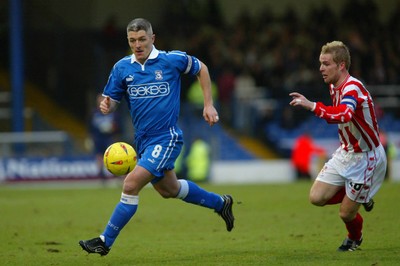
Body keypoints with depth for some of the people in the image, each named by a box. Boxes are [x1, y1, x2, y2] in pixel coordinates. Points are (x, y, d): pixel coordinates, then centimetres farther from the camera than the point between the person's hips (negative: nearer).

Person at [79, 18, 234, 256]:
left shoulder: (172, 60, -10)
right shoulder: (122, 67, 0)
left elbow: (201, 69, 7)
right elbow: (112, 101, 6)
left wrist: (209, 105, 4)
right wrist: (106, 106, -19)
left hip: (166, 138, -7)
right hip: (143, 141, 7)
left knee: (131, 185, -19)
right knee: (169, 189, 22)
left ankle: (105, 241, -11)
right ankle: (220, 203, 46)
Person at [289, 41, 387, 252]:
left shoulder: (353, 88, -28)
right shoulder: (334, 87, 0)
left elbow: (344, 115, -50)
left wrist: (312, 106, -56)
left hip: (366, 157, -8)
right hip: (345, 152, 8)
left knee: (346, 214, -2)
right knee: (316, 197, -4)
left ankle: (354, 238, 34)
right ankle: (360, 196, 22)